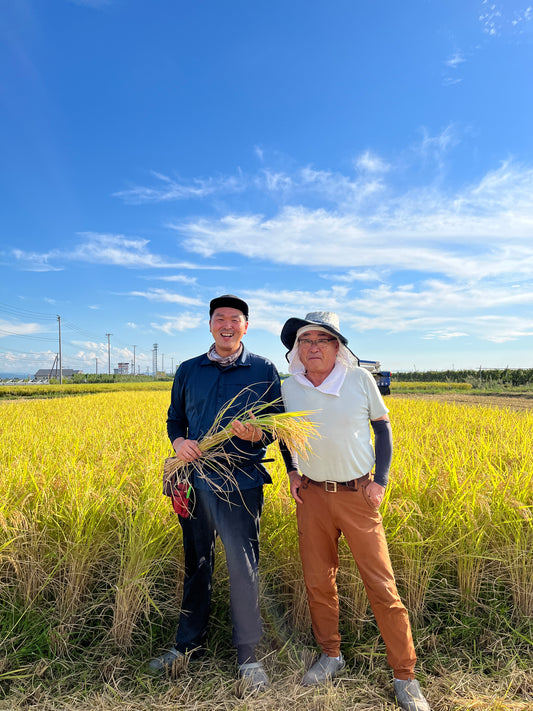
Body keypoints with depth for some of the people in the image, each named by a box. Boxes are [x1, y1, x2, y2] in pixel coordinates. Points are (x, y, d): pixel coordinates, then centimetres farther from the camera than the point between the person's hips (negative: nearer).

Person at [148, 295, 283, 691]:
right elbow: (175, 417, 15)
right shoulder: (188, 371, 8)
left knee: (243, 568, 3)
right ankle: (189, 644, 39)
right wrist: (178, 441, -7)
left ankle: (248, 655, 24)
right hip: (195, 480, 4)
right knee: (196, 565, 18)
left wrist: (258, 434, -22)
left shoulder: (264, 371, 0)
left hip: (240, 483, -3)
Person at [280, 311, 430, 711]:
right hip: (312, 495, 3)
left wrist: (381, 480, -5)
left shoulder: (360, 379, -8)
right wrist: (292, 472, 3)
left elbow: (382, 427, 3)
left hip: (358, 495, -2)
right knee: (318, 583, 12)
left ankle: (405, 676, 23)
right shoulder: (289, 388, -1)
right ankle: (331, 655, 36)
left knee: (381, 586, 2)